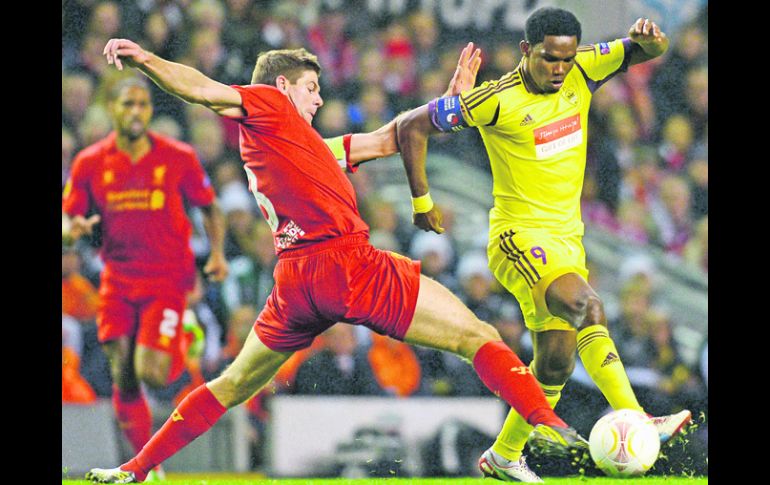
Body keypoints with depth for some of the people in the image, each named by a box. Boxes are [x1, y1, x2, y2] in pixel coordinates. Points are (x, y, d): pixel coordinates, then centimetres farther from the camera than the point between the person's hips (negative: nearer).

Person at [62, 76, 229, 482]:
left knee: (150, 373, -17)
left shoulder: (178, 158, -4)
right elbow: (68, 219, 6)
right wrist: (72, 230, -18)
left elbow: (210, 208, 8)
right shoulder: (90, 163, 0)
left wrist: (217, 253, -8)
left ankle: (184, 344, 19)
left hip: (167, 279, -2)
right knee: (123, 380, -2)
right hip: (118, 282, 3)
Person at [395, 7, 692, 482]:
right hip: (519, 237, -7)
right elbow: (412, 126, -8)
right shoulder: (498, 100, -15)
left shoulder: (583, 72, 0)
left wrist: (648, 38, -23)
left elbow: (649, 51, 2)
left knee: (556, 362, 9)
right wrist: (422, 201, -4)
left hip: (568, 239, 7)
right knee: (586, 305, -32)